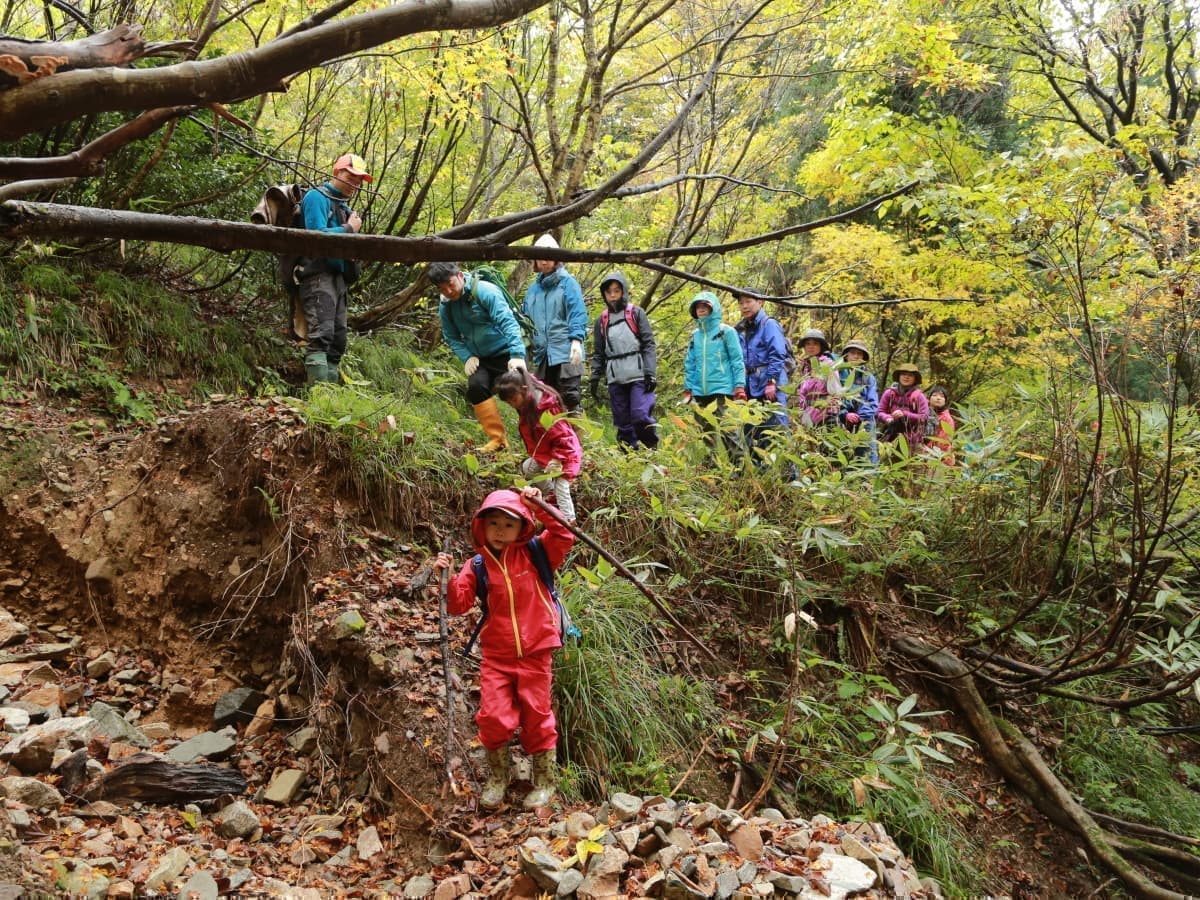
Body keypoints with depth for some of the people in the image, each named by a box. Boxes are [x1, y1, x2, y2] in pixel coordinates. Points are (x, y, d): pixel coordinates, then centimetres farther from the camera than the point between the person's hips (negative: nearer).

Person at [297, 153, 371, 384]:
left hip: (337, 276, 9)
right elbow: (317, 234, -17)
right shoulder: (317, 197, -3)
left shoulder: (343, 205, 23)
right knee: (321, 334, -20)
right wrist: (349, 229, -6)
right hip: (318, 275, -9)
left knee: (338, 338, 7)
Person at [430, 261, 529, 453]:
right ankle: (498, 438, -11)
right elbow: (451, 337, 10)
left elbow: (507, 321, -27)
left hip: (506, 352, -5)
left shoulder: (484, 291, -20)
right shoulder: (445, 306, -1)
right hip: (480, 358, 5)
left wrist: (517, 355, -37)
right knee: (476, 387, -18)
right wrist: (467, 357, -7)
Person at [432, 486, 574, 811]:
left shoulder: (533, 555, -1)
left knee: (537, 715, 8)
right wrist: (447, 578, -22)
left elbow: (564, 537, -14)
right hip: (496, 655, 1)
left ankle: (545, 780, 27)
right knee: (493, 716, -2)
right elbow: (458, 604, -5)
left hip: (535, 652, -1)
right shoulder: (477, 565, 1)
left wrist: (540, 509, -22)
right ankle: (497, 777, 25)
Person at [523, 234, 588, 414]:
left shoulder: (567, 282, 0)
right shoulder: (533, 288, 16)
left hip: (566, 352, -6)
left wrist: (576, 340, -20)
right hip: (542, 354, 6)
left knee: (570, 397, -7)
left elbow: (578, 313, -8)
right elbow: (526, 318, 23)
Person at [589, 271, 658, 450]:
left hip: (638, 375, -4)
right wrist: (594, 378, 8)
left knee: (641, 415, -13)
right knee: (622, 421, 4)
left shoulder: (636, 313, 4)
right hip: (615, 378, 4)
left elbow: (649, 344, -1)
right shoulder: (601, 320, 14)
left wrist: (651, 373, -9)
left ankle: (652, 451, 2)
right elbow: (598, 353, 17)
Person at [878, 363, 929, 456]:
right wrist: (887, 418, -16)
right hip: (891, 437, 1)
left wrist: (904, 414, -14)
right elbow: (880, 412, 6)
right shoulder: (889, 393, 5)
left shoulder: (919, 396, 1)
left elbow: (924, 417, -5)